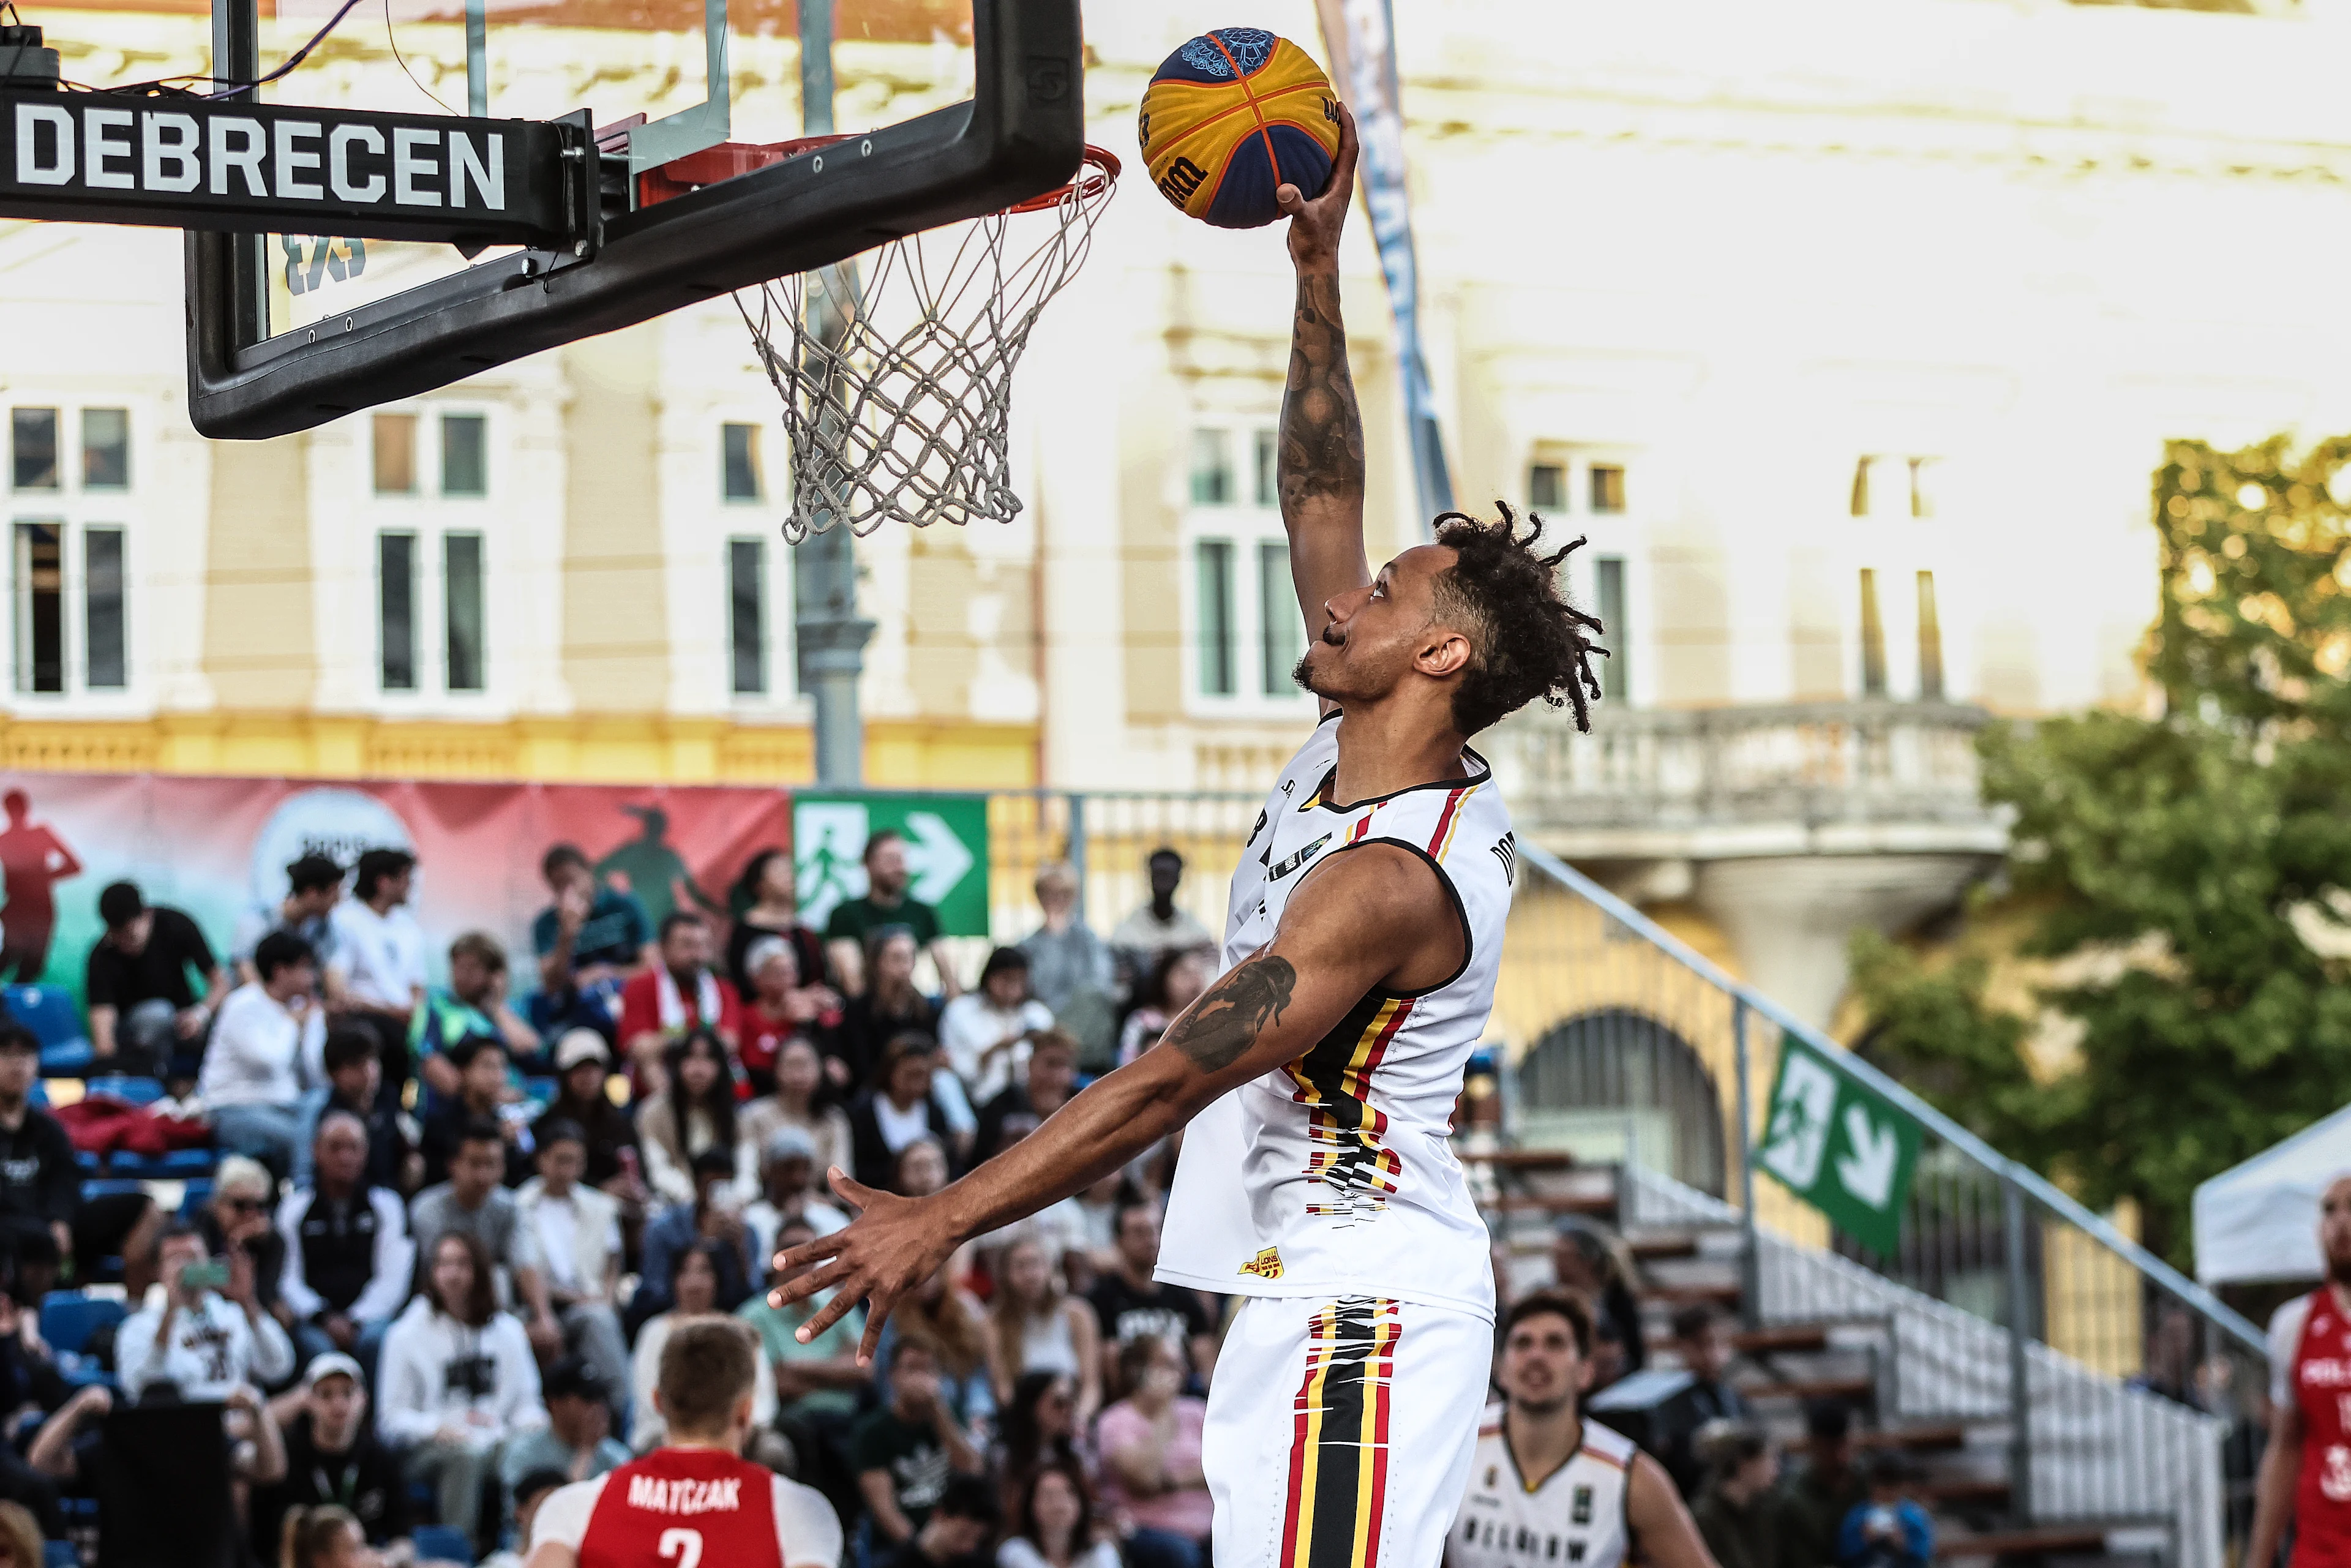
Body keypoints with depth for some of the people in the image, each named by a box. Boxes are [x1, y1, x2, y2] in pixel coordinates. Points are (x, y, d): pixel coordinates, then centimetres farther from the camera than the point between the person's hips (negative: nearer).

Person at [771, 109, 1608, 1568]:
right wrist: (1319, 270, 15)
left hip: (1360, 1311, -10)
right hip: (1315, 1296, 10)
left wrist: (944, 1221, -26)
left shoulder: (1388, 880, -20)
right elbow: (1321, 503, 18)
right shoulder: (1359, 754, 7)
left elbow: (1169, 1082, -25)